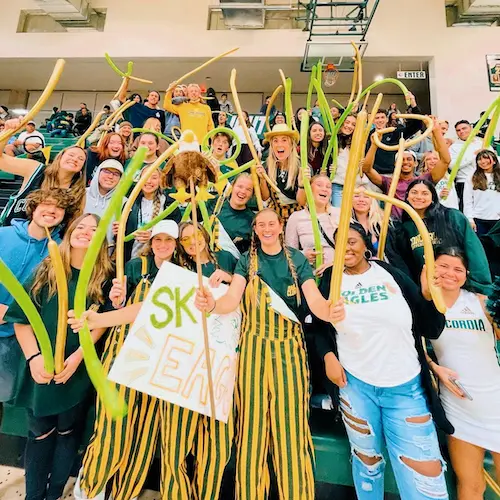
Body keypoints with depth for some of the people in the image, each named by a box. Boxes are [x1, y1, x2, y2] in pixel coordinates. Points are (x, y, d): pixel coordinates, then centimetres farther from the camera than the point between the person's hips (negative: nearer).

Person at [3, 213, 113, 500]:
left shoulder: (105, 276, -5)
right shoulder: (47, 269, -1)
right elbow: (22, 317, -2)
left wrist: (77, 357, -16)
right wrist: (34, 357, -13)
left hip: (79, 369, -1)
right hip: (41, 367, 1)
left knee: (68, 431, 16)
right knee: (40, 431, 17)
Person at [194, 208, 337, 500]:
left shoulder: (297, 259, 1)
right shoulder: (247, 260, 2)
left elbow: (315, 300, -11)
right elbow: (232, 300, -12)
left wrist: (330, 311, -34)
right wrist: (211, 304, -34)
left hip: (288, 347, 0)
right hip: (254, 347, 0)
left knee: (290, 425, 7)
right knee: (253, 424, 10)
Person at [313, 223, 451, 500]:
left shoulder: (390, 273, -2)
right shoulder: (330, 279, -1)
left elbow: (431, 330, -1)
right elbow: (319, 325, 6)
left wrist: (429, 294, -17)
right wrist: (328, 355, -9)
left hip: (407, 388, 0)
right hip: (354, 385, 1)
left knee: (428, 474, 6)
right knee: (367, 459, 22)